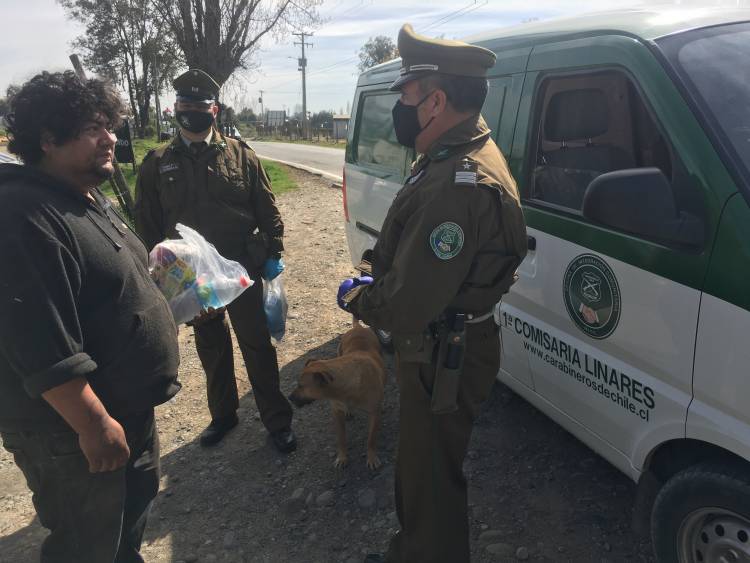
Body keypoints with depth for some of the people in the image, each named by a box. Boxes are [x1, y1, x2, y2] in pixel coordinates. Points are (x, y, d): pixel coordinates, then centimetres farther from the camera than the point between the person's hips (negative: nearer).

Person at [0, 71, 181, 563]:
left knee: (138, 498, 28)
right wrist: (94, 425, -27)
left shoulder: (90, 199, 7)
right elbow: (42, 349, -30)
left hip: (128, 404, 10)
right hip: (72, 429, -10)